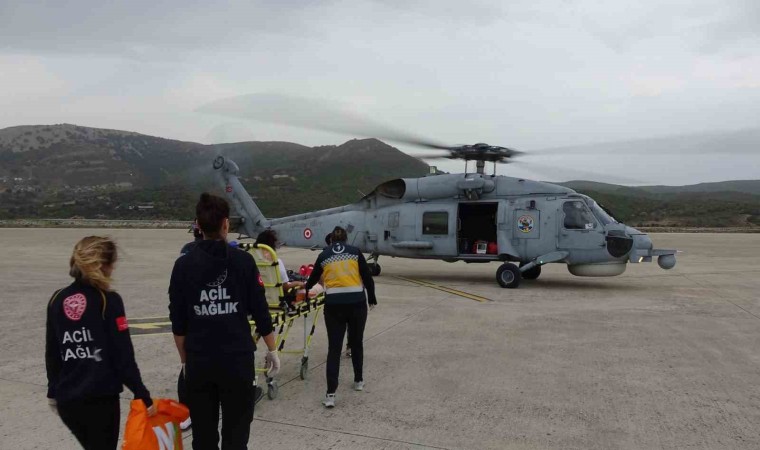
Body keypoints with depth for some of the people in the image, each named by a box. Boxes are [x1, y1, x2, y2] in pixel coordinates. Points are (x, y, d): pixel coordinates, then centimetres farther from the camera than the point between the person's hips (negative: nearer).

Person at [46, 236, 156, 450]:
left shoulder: (57, 300, 3)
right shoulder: (108, 301, -13)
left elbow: (51, 353, 11)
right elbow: (124, 355, -15)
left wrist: (53, 392, 23)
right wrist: (142, 395, -9)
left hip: (66, 399, 6)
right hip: (101, 398, -5)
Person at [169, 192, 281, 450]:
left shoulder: (183, 265, -2)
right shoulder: (243, 261, -6)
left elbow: (177, 321, 2)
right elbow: (260, 312, -4)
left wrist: (184, 359, 14)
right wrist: (272, 350, 9)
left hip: (198, 362, 2)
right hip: (237, 359, -2)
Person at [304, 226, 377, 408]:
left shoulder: (323, 256, 11)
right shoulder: (355, 252, 7)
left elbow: (313, 278, 25)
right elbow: (367, 278, 4)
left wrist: (305, 287, 47)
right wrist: (372, 298, 19)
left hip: (333, 304, 0)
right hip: (357, 302, 0)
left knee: (334, 347, 3)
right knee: (356, 342, 20)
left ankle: (330, 394, -4)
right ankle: (358, 381, 33)